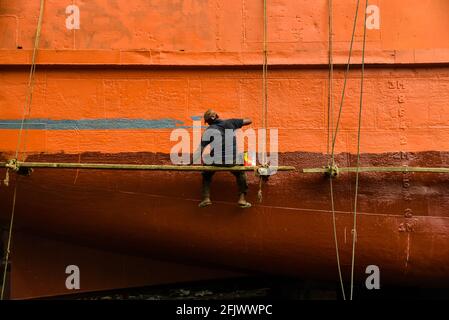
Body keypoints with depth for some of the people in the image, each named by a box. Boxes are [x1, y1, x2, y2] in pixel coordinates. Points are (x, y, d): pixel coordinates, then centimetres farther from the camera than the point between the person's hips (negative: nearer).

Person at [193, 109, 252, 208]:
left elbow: (201, 150, -6)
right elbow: (249, 121, 13)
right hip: (233, 160, 1)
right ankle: (242, 198, 19)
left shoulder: (208, 131, 1)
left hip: (216, 161, -1)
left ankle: (206, 198, 17)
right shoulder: (230, 122, 6)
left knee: (206, 174, 30)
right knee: (240, 173, 32)